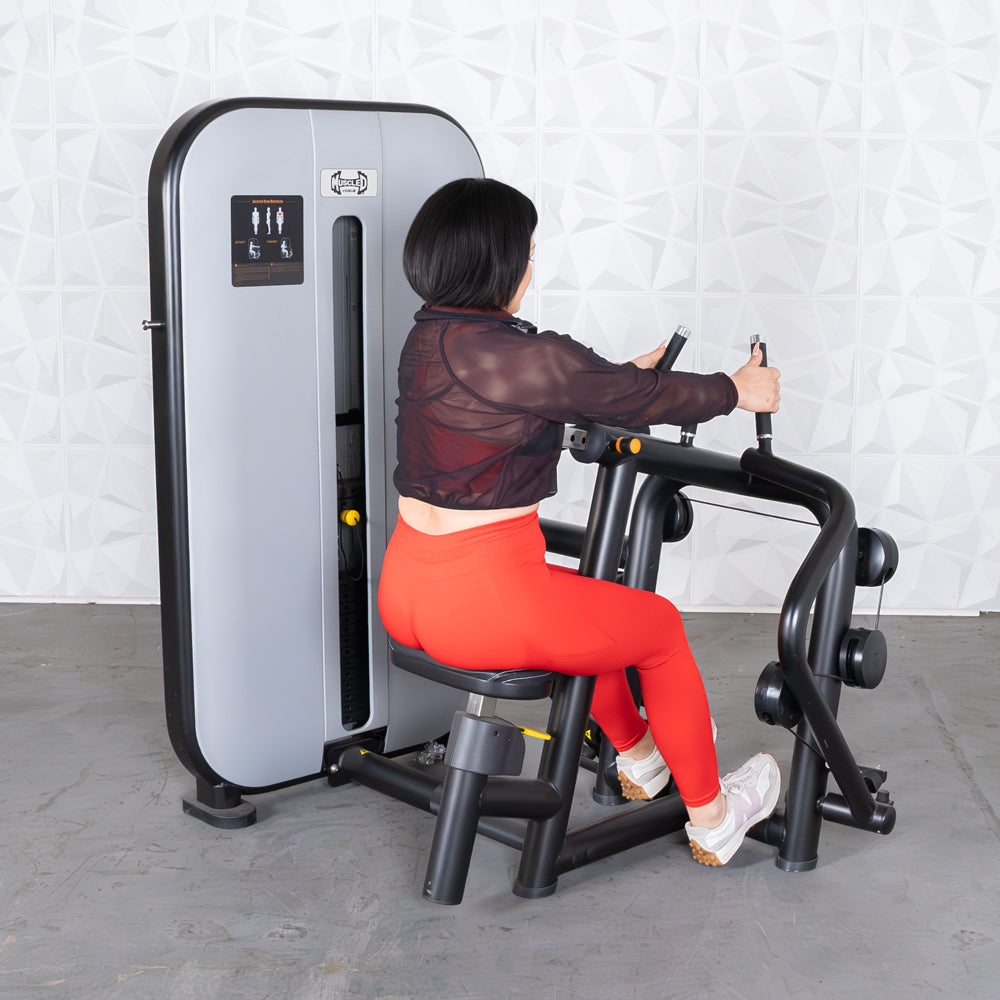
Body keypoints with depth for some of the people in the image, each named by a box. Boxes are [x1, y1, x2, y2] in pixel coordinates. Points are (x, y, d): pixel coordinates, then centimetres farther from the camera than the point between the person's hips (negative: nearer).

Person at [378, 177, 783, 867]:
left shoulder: (425, 340, 6)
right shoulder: (529, 357, -20)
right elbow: (643, 400, -5)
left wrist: (624, 377, 37)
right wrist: (737, 391, 14)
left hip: (406, 595, 9)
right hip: (485, 602, -8)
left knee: (589, 605, 34)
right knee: (661, 628, 16)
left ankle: (638, 756, 54)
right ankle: (712, 820, 33)